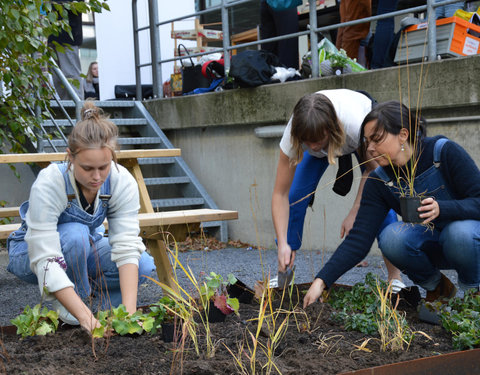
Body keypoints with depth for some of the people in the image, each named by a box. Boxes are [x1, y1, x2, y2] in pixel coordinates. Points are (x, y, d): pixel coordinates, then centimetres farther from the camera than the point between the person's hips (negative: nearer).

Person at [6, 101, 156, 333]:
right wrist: (85, 317, -50)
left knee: (144, 265, -22)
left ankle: (85, 286, 4)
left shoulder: (123, 182, -25)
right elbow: (45, 261, -41)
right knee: (75, 234, -37)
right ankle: (63, 303, -13)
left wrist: (129, 310, -42)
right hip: (33, 251, -4)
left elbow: (126, 247, -29)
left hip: (86, 249, 4)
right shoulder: (48, 184, -36)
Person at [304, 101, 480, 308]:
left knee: (460, 232, -37)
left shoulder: (444, 152, -19)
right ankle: (436, 288, -1)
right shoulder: (379, 182, -10)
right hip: (430, 246, 3)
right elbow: (359, 239, -16)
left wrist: (440, 209, -40)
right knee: (392, 236, -28)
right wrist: (322, 280, -27)